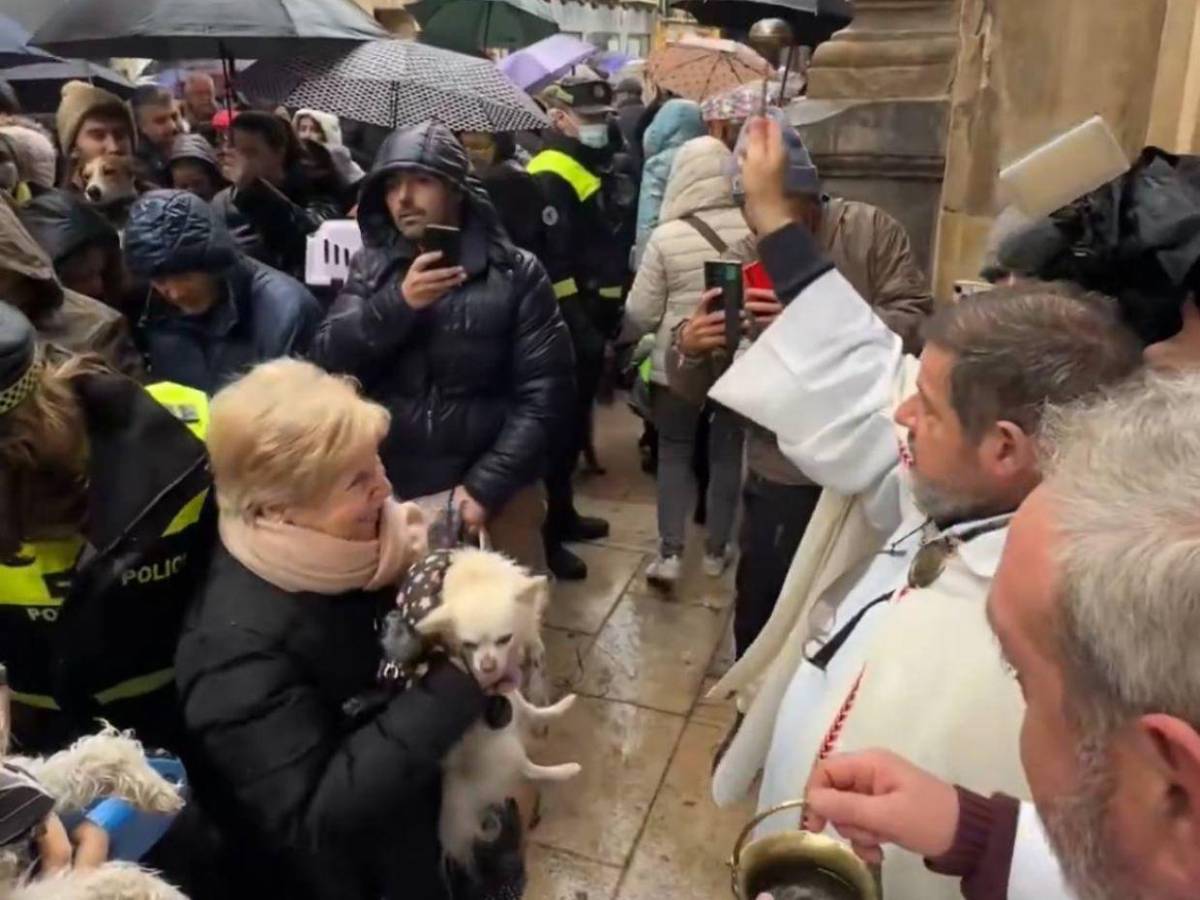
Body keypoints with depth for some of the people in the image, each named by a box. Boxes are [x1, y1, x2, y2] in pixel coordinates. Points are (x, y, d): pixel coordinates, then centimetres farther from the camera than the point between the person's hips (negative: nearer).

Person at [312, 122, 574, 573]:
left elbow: (543, 393, -7)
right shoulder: (370, 269, 5)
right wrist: (397, 303, -19)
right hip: (389, 493, 2)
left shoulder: (516, 274, -4)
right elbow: (327, 362, -5)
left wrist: (487, 485, -14)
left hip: (494, 493, -2)